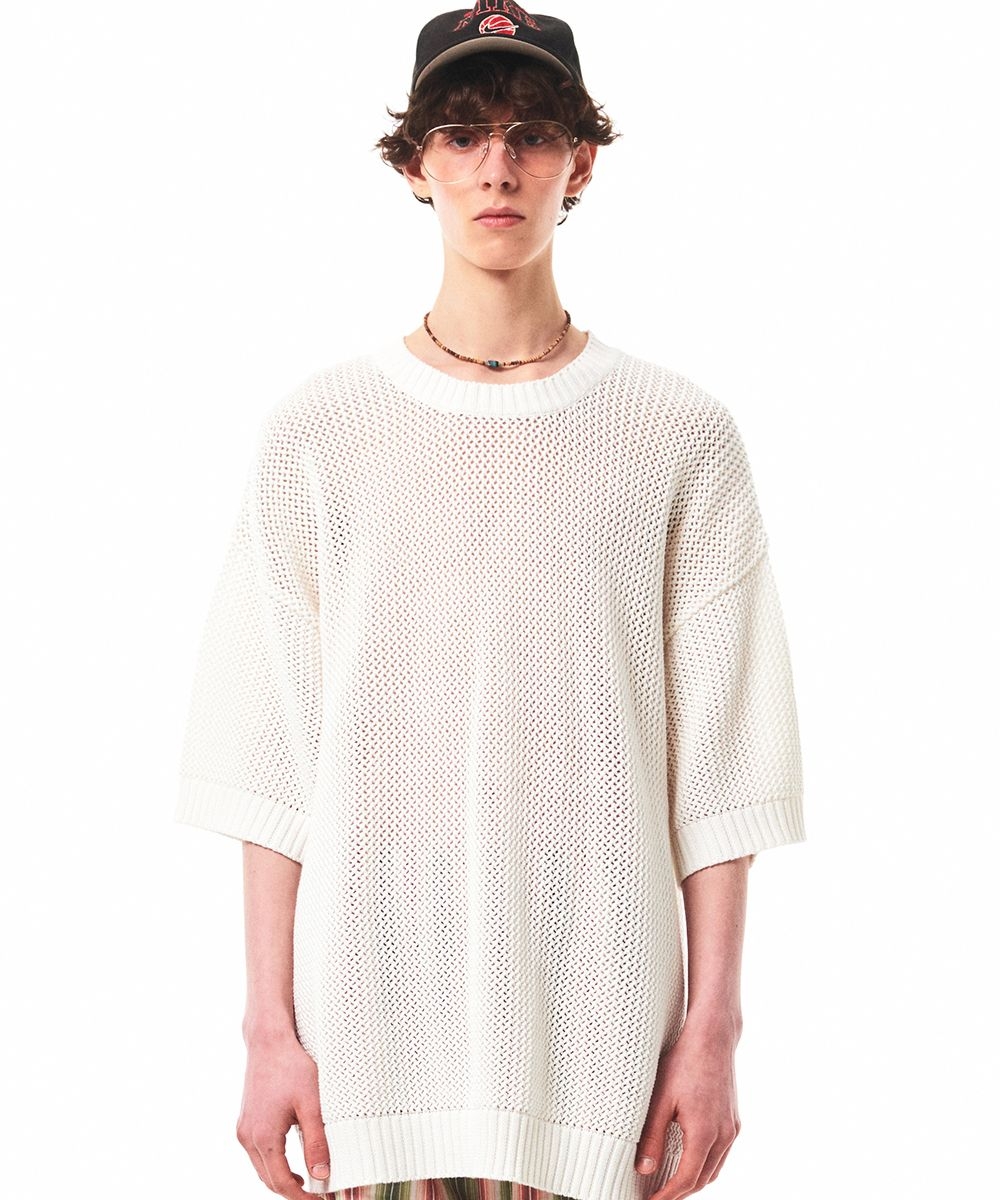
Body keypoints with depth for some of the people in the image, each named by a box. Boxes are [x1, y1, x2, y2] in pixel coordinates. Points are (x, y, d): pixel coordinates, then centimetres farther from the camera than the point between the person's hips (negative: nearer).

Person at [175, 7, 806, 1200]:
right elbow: (271, 763, 2)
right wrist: (271, 1027, -2)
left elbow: (718, 761, 2)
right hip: (374, 1015, 0)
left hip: (598, 1031, 0)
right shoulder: (316, 433, 3)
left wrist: (711, 1027, -1)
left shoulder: (681, 436, 2)